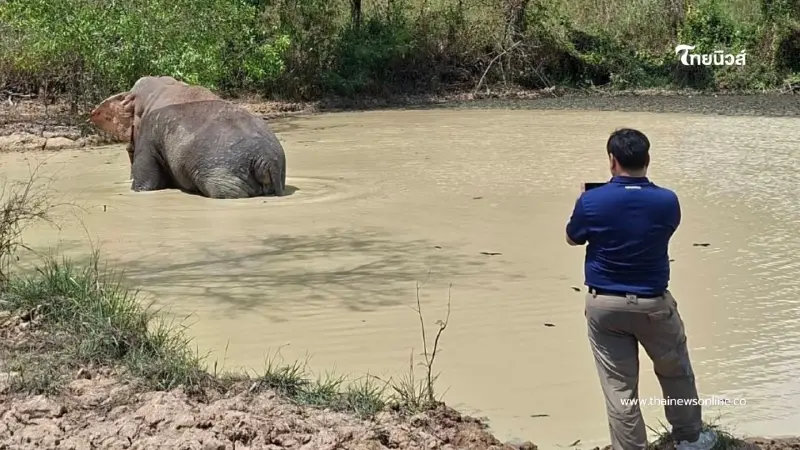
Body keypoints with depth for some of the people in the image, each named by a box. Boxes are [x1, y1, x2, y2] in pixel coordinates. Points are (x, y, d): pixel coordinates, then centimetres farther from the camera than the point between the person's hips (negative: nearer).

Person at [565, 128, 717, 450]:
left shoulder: (591, 202, -15)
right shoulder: (667, 201, -12)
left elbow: (572, 239, 4)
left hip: (604, 305, -1)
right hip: (653, 303, 1)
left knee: (619, 387, 7)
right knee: (676, 373, 23)